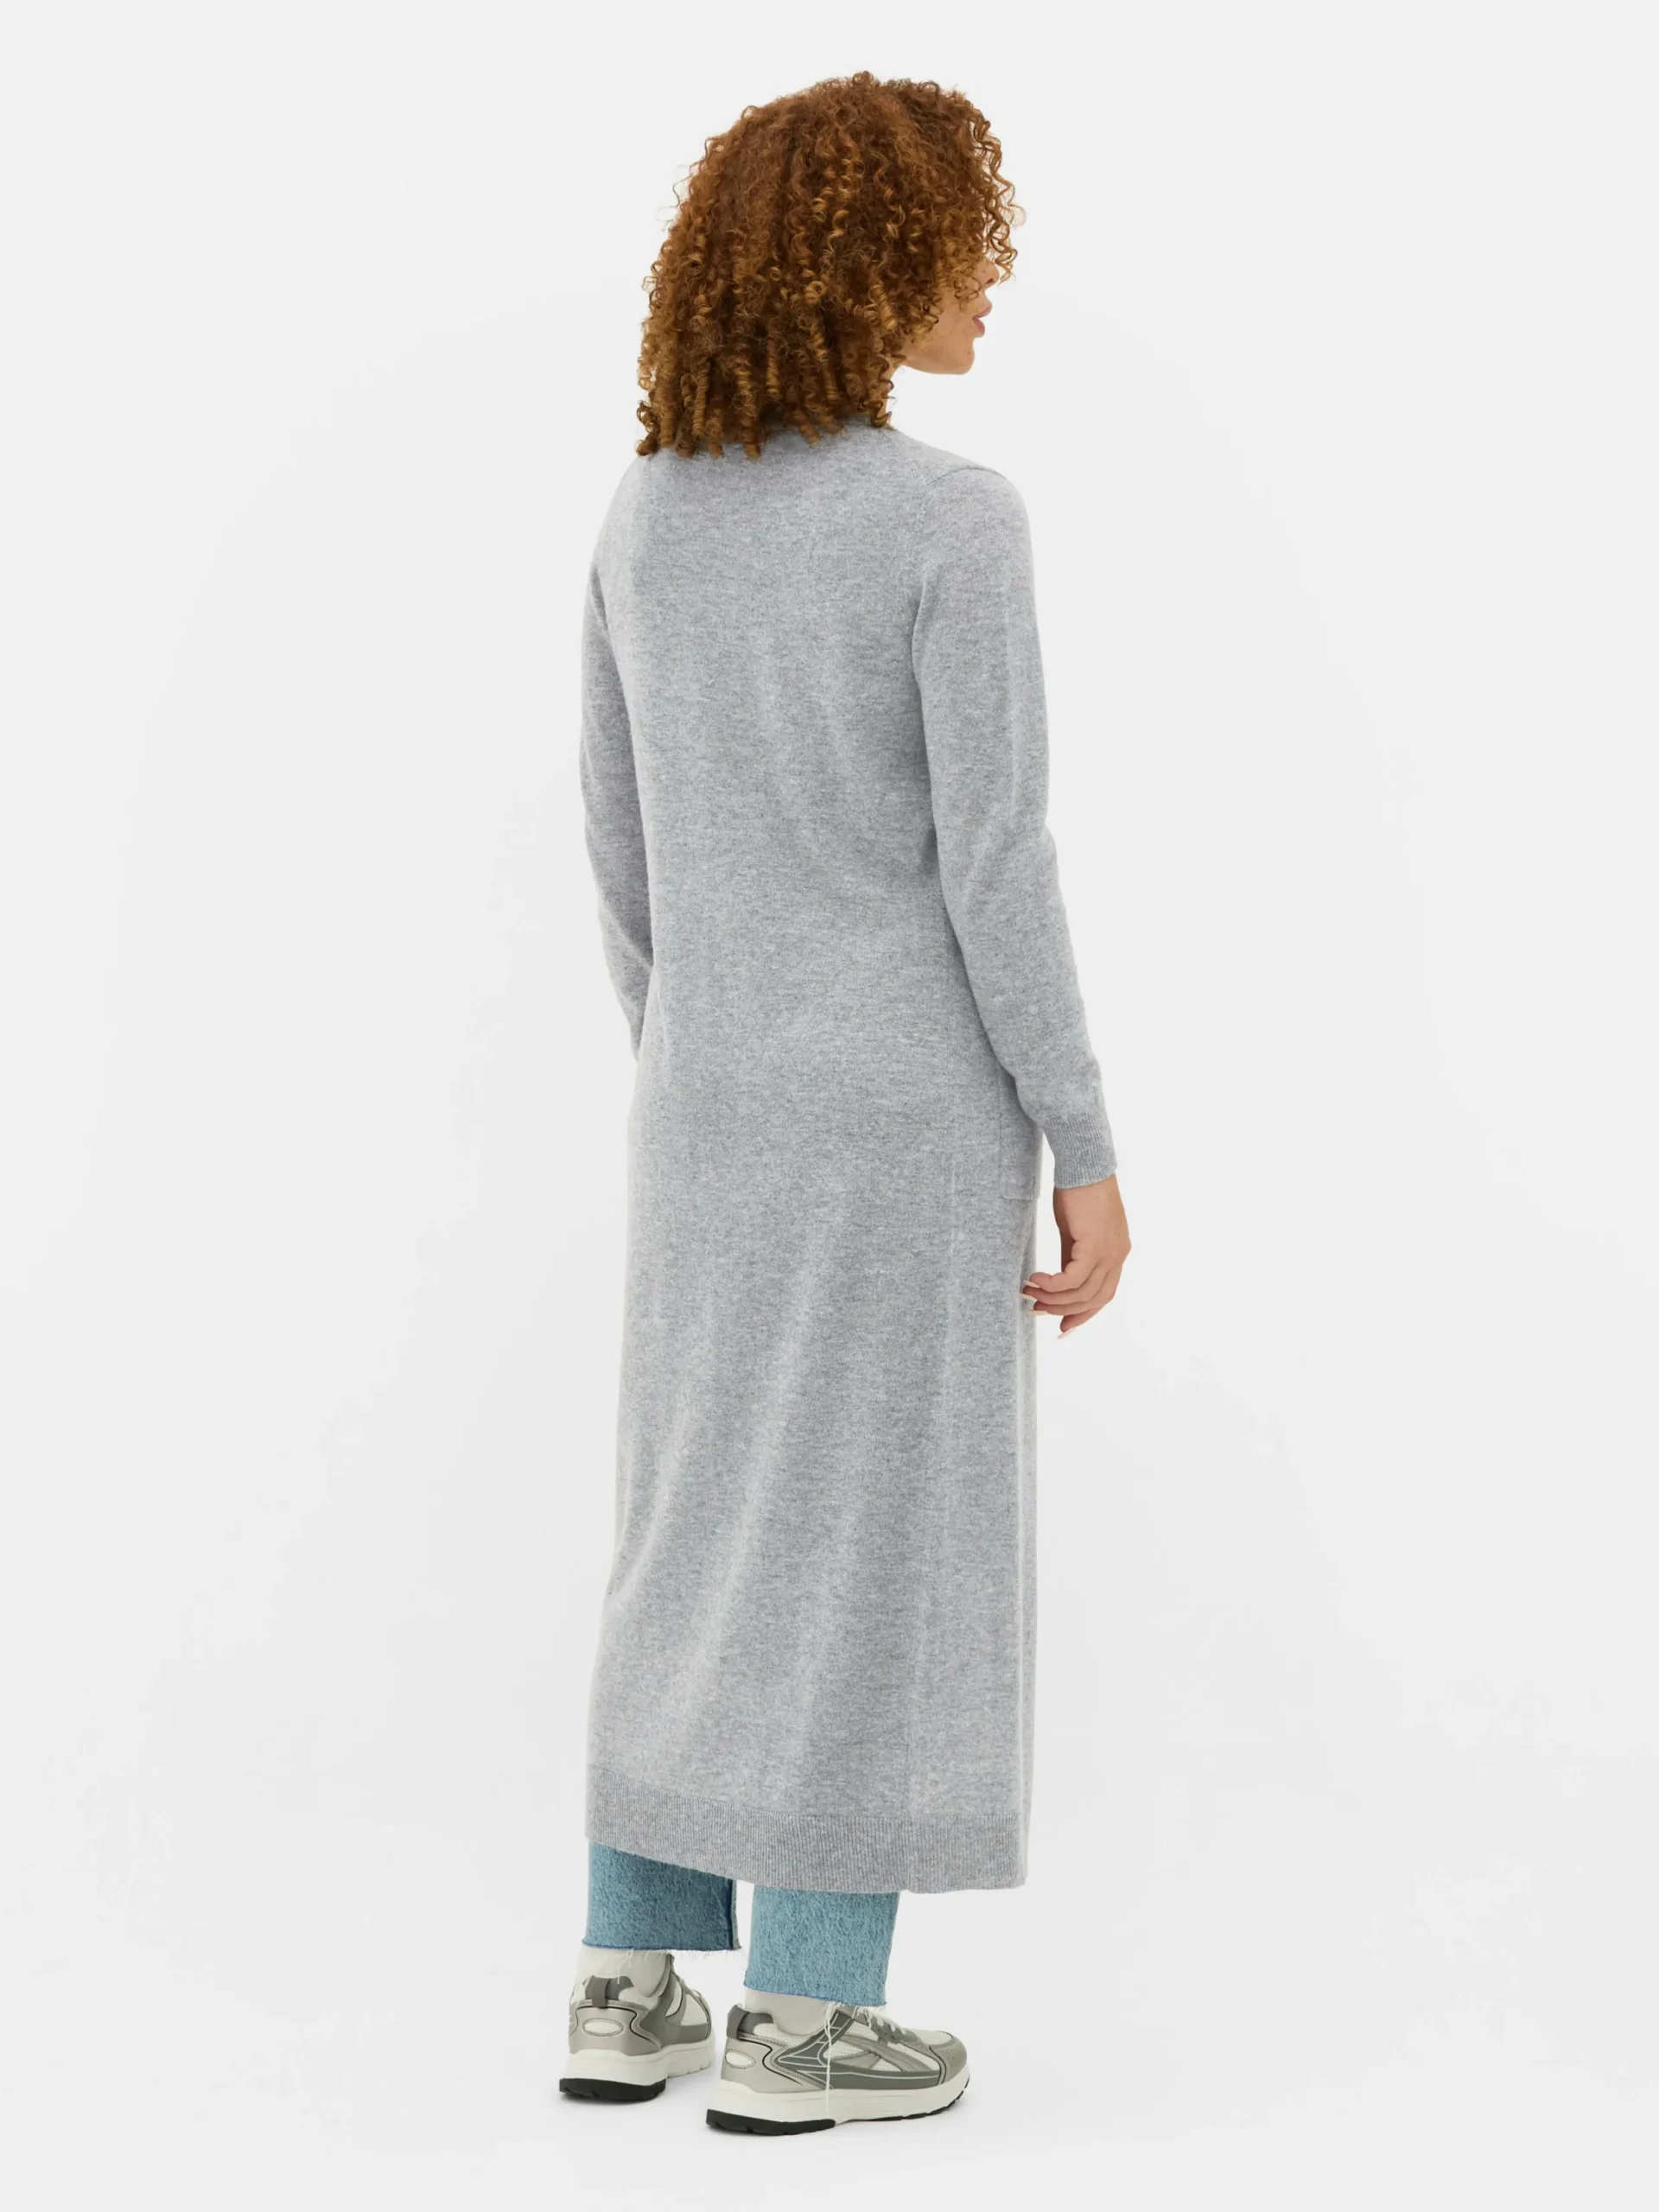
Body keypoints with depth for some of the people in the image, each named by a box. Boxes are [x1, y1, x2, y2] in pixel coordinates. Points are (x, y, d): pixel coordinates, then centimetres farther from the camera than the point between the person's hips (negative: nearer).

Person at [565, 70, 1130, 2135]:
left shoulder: (650, 516, 5)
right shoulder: (954, 521, -15)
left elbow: (624, 845, 9)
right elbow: (994, 865, -16)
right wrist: (1089, 1152, -9)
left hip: (718, 1098, 6)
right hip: (907, 1105, -6)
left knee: (702, 1531, 15)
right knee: (878, 1542, 4)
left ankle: (636, 1983, 19)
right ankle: (798, 2020, 11)